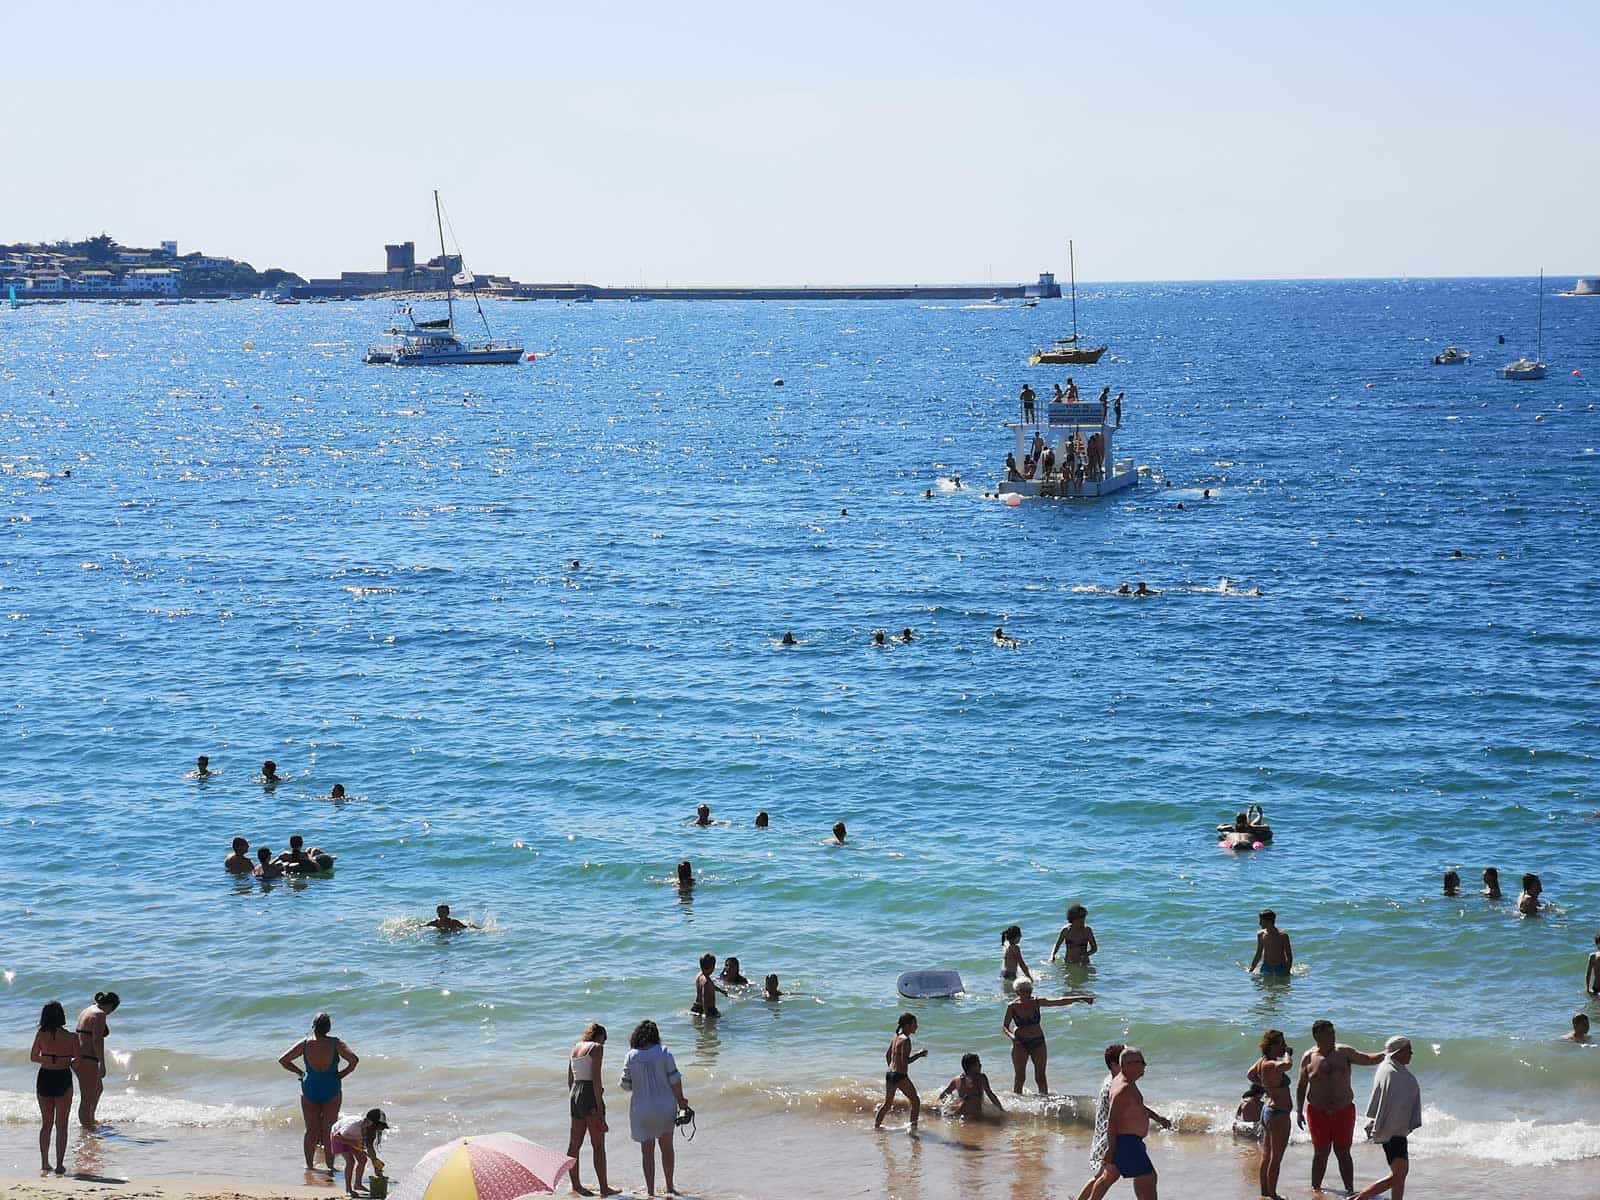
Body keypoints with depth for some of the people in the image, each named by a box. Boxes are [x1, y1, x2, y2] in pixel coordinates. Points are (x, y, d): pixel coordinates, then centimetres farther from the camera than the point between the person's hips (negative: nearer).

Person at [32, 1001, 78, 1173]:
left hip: (44, 1079, 3)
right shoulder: (70, 1037, -13)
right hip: (63, 1079, -3)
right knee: (61, 1126, 7)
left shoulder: (41, 1035, -6)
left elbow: (33, 1057, 3)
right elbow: (77, 1059, -10)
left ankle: (44, 1163, 21)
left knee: (46, 1124, 18)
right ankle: (59, 1164, 4)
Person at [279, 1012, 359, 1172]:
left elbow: (283, 1060, -5)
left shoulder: (305, 1043, -8)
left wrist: (300, 1072, 4)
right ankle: (330, 1165, 9)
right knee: (329, 1130, 7)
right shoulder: (334, 1043, -12)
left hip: (310, 1090, 1)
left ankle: (309, 1165, 17)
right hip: (332, 1091, -1)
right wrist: (342, 1074, -6)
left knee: (311, 1130, 13)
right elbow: (354, 1059, -20)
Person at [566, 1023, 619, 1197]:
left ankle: (576, 1184, 17)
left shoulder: (575, 1048, 13)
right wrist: (600, 1108, -16)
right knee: (598, 1145, -2)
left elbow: (570, 1079, 16)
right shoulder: (597, 1047, -8)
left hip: (575, 1093, 8)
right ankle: (604, 1188, 1)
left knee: (575, 1143, 11)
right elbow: (596, 1078, -16)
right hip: (590, 1096, -8)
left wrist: (572, 1102, 23)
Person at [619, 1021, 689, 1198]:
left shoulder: (632, 1056, -8)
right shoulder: (663, 1052, -9)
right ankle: (669, 1186, 27)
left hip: (642, 1109, 0)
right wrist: (681, 1101, 4)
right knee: (667, 1147, 19)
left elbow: (626, 1085, -4)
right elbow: (675, 1079, -8)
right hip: (665, 1106, 0)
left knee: (647, 1151, 10)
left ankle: (650, 1190, 7)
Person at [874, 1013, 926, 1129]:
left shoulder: (895, 1037, 9)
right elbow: (905, 1061, -22)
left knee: (887, 1102, 20)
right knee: (916, 1101, 5)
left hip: (890, 1073, 8)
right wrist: (919, 1055, -14)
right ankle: (913, 1126, 5)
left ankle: (876, 1125, 23)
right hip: (900, 1076, -8)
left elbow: (887, 1055, 18)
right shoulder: (905, 1040, -17)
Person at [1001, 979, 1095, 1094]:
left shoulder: (1037, 1003, 0)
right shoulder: (1012, 1007, -5)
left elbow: (1059, 1002, -1)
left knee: (1040, 1076, 2)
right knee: (1020, 1076, -4)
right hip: (1020, 1043, -2)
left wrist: (1079, 998, -6)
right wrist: (1011, 1036, -22)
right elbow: (1004, 1027, 0)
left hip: (1038, 1042, 2)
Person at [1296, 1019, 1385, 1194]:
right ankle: (1315, 1190, 18)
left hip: (1344, 1112, 0)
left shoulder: (1344, 1052, 0)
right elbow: (1301, 1087, 5)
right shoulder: (1308, 1058, -1)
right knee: (1320, 1153, 6)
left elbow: (1368, 1060, -3)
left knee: (1343, 1153, 1)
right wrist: (1299, 1111, 1)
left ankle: (1350, 1191, 6)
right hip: (1318, 1112, 0)